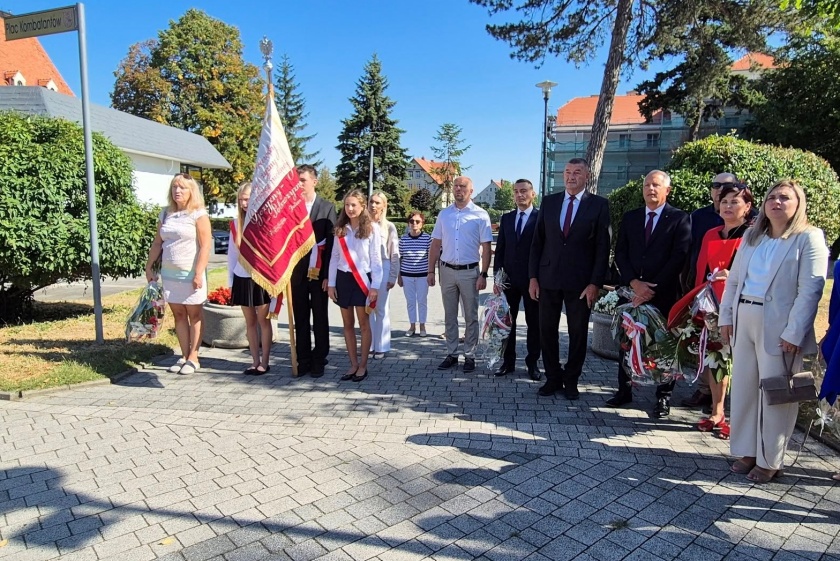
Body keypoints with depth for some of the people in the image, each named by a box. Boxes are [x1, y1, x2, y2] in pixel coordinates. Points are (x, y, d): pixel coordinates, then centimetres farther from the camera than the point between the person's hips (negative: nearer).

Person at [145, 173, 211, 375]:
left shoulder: (199, 214, -6)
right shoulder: (165, 214, 12)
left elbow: (205, 245, -12)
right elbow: (157, 243, 17)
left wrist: (199, 273, -18)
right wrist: (149, 266, 12)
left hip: (191, 274, -6)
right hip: (169, 273, 6)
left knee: (194, 315, 2)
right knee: (178, 315, 9)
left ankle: (193, 359, 9)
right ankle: (184, 356, 18)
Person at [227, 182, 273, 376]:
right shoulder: (235, 224, 6)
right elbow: (232, 253, 10)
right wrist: (231, 280, 9)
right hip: (242, 278, 4)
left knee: (263, 320, 4)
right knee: (250, 322, 10)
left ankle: (264, 362, 12)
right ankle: (255, 361, 19)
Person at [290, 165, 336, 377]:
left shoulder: (327, 207, 0)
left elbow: (331, 242, -3)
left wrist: (327, 274, -10)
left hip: (318, 271, -2)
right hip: (296, 271, 2)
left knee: (320, 318, 6)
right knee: (300, 318, 9)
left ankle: (319, 361, 16)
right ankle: (303, 360, 19)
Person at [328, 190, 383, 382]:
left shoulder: (371, 229, -4)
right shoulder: (340, 229, 6)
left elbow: (376, 260, -4)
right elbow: (334, 258, 8)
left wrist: (375, 286, -9)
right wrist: (331, 283, 3)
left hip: (363, 280, -4)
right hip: (343, 278, 4)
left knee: (363, 324, 4)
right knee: (348, 324, 9)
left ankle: (363, 365, 15)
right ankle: (353, 364, 20)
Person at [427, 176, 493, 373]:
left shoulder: (480, 215, -5)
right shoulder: (444, 214, 6)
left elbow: (486, 247, -6)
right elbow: (435, 244, 8)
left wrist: (483, 274, -12)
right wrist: (431, 270, 4)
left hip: (470, 272, -3)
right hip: (447, 270, 3)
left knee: (471, 317, 7)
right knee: (449, 316, 11)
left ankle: (469, 356, 18)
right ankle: (451, 354, 22)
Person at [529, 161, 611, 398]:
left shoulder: (599, 205, -1)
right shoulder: (549, 202, 7)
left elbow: (602, 247, -4)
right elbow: (537, 241, 7)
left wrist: (595, 283, -11)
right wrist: (533, 276, 1)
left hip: (580, 281, -2)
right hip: (548, 278, 3)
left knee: (578, 333, 8)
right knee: (547, 331, 8)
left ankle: (571, 381, 23)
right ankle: (553, 378, 23)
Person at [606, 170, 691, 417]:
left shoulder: (679, 219, -1)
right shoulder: (629, 218, 11)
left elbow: (679, 258, -8)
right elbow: (620, 253, 6)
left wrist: (653, 288, -13)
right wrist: (634, 283, -8)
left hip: (664, 294, -3)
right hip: (632, 291, 4)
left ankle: (664, 396, 16)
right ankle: (624, 390, 18)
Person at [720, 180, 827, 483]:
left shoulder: (809, 238, -4)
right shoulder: (752, 237, 14)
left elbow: (810, 290, -11)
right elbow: (733, 279, 13)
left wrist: (794, 333, -16)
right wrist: (726, 317, 7)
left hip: (778, 327, -5)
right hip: (744, 320, 6)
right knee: (743, 388, 10)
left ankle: (770, 461, 17)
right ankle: (747, 452, 24)